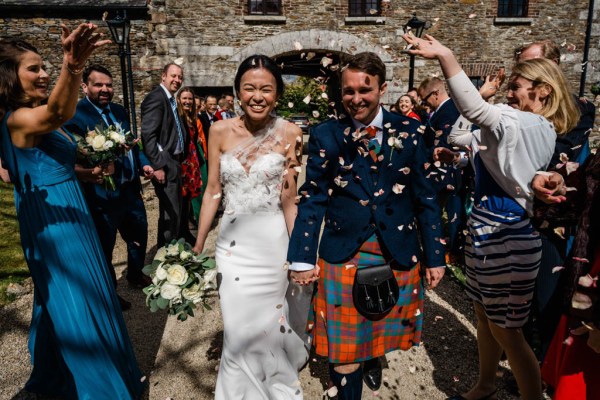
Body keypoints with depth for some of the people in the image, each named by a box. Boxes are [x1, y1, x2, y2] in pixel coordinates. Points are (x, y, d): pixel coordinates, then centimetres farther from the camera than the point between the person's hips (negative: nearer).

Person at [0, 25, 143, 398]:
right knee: (77, 300, 3)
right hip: (53, 221, -10)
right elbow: (59, 112, -45)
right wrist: (73, 65, -61)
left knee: (60, 298, 24)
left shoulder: (36, 117, 9)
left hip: (67, 213, 10)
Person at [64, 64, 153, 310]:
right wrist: (85, 173, -43)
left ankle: (135, 274, 50)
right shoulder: (74, 115, -15)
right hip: (102, 195, -8)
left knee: (139, 235, 24)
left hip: (130, 190, 8)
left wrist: (143, 163, 5)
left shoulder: (119, 111, 9)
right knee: (105, 248, 11)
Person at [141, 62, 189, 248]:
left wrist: (179, 159, 10)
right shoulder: (156, 97, -13)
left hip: (174, 162, 10)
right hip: (164, 164, -10)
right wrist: (157, 166, -23)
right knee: (170, 212, -5)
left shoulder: (171, 100, 16)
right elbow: (148, 134, -20)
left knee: (176, 208, 19)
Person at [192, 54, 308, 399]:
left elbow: (290, 200, -5)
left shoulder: (289, 133, -8)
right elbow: (213, 191, 2)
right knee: (238, 326, 9)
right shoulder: (220, 131, -2)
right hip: (232, 241, 2)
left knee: (266, 322, 11)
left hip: (272, 240, -2)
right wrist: (198, 246, 4)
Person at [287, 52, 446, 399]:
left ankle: (374, 358, 54)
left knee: (387, 329, 21)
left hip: (398, 254, 2)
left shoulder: (408, 131, -1)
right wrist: (302, 258, -6)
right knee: (343, 345, 6)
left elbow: (426, 197, 2)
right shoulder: (326, 135, -3)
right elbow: (313, 198, -3)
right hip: (343, 255, -1)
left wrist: (434, 255, 2)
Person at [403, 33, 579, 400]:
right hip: (491, 229, 10)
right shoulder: (528, 129, 11)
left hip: (506, 236, -10)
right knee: (485, 314, 21)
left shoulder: (529, 124, -19)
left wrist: (445, 55, -36)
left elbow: (476, 111, -36)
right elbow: (462, 137, 14)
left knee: (506, 329, 5)